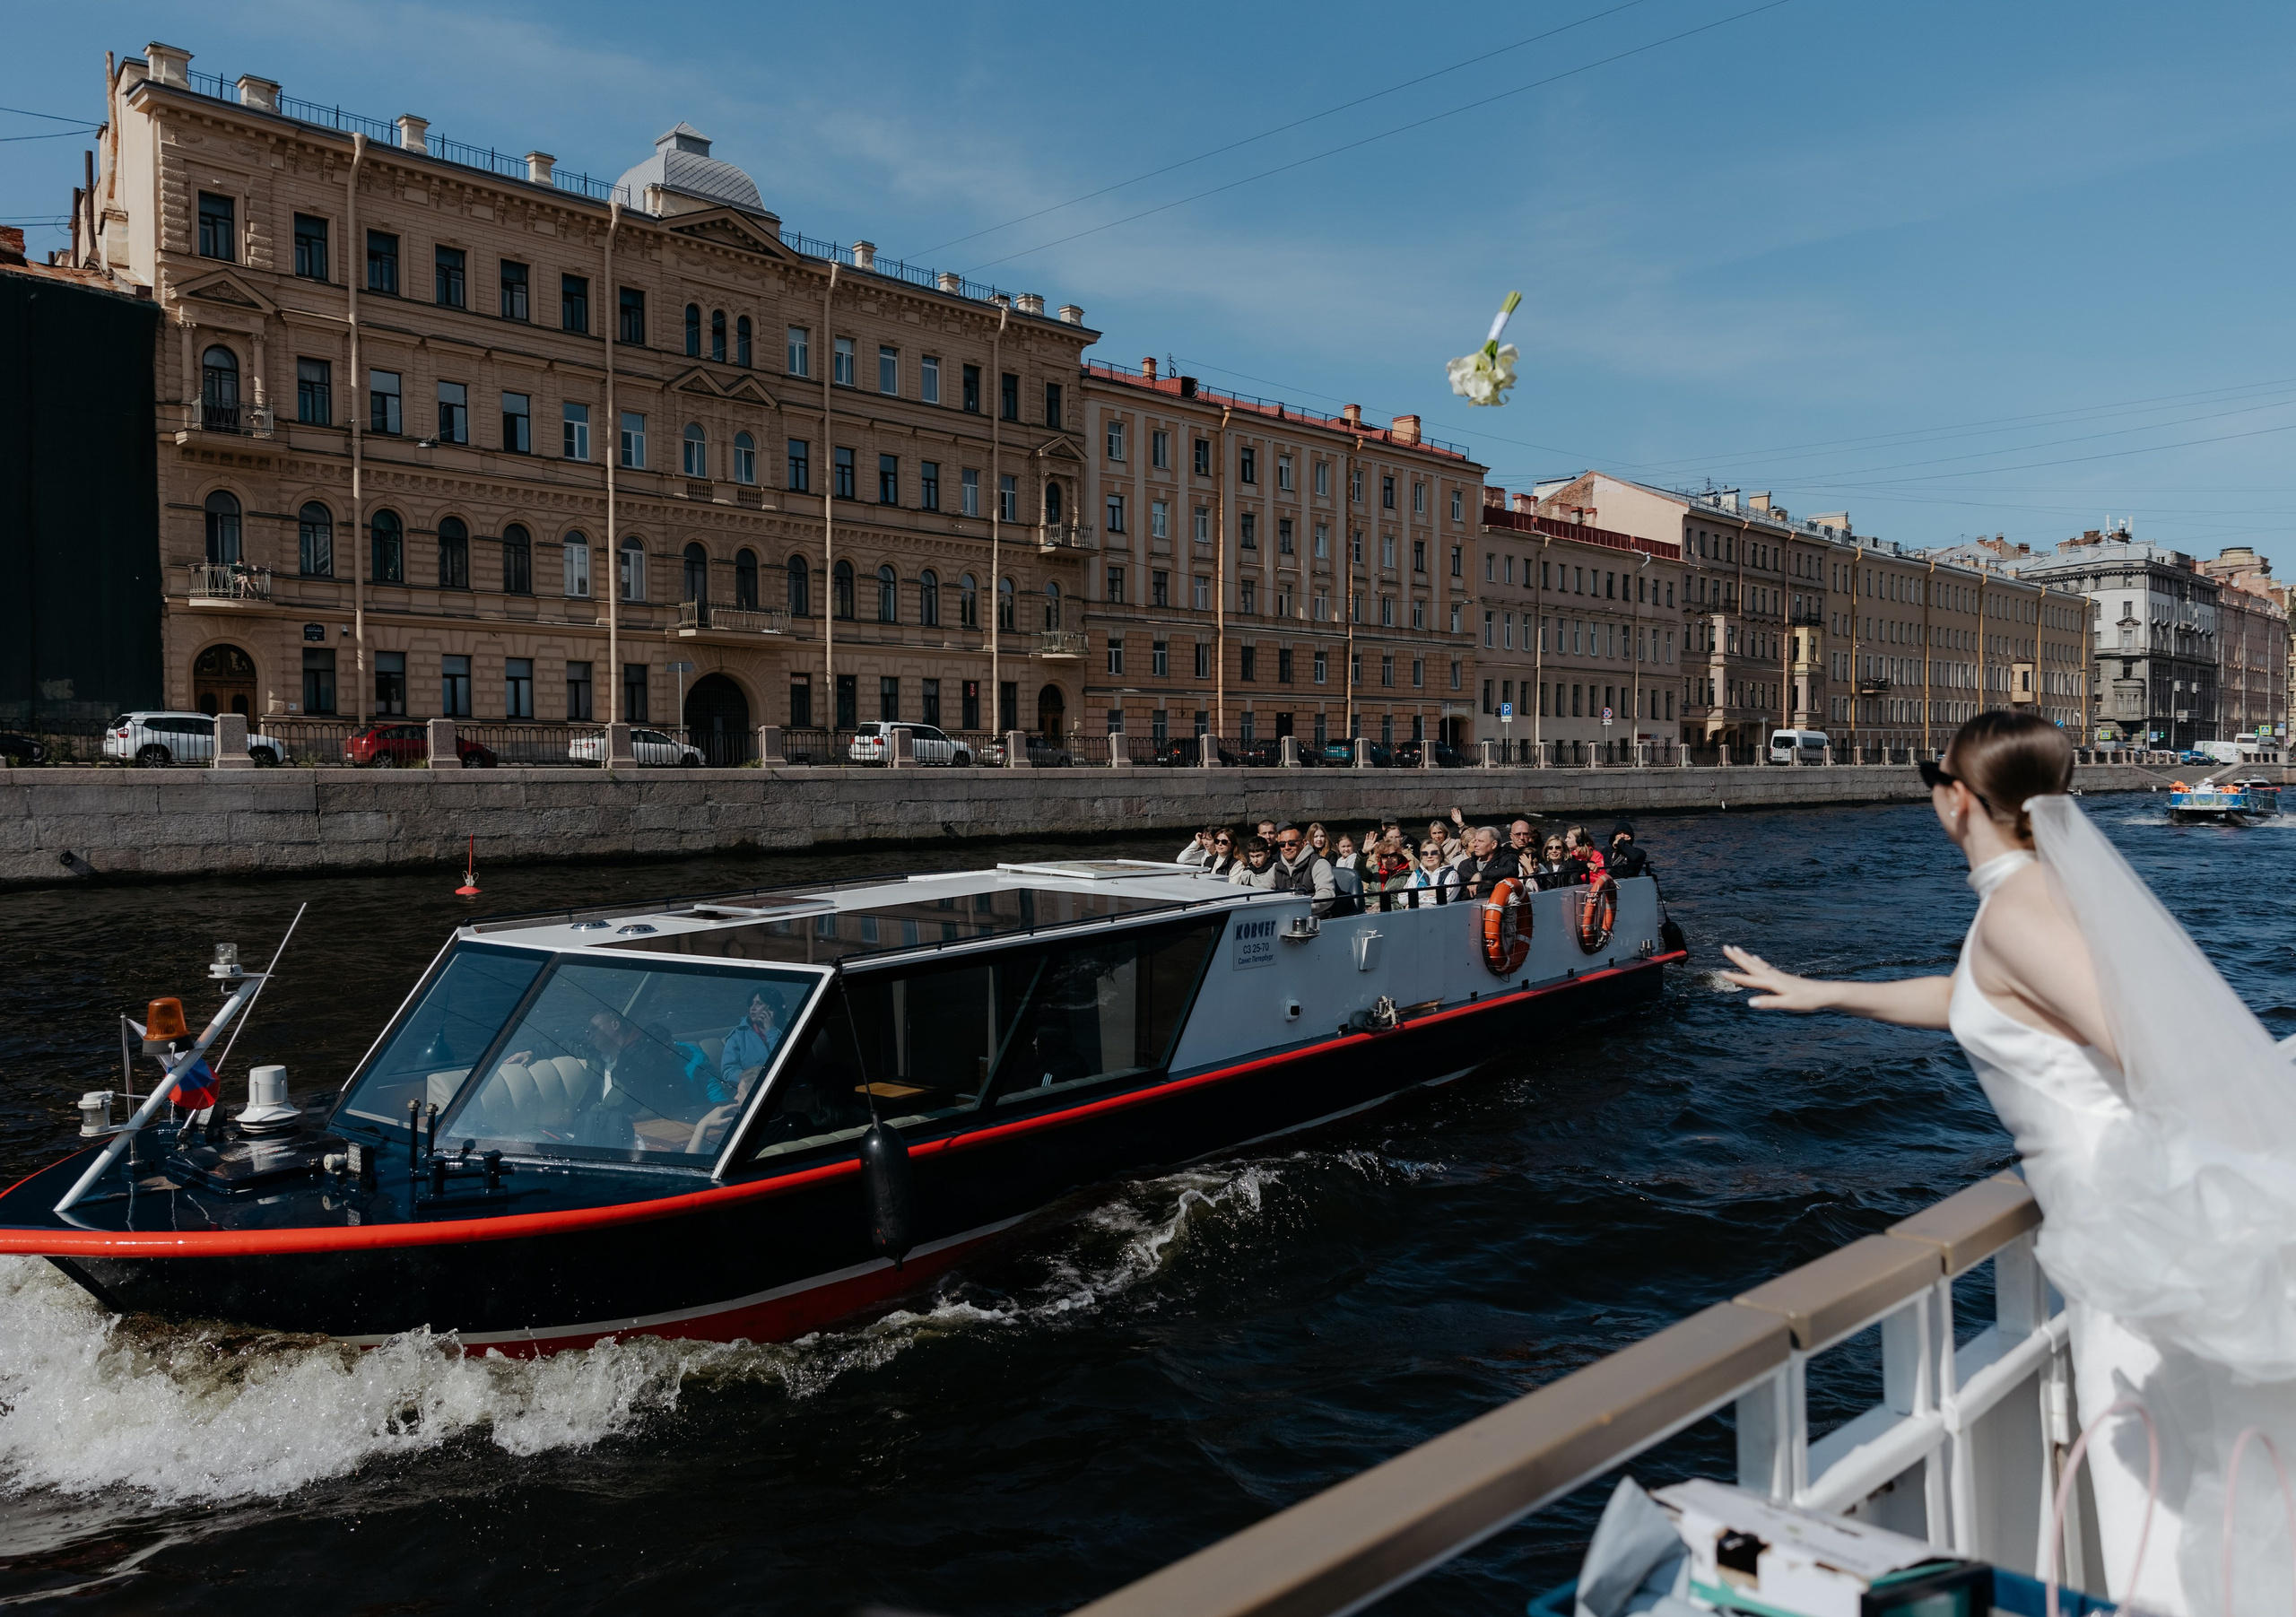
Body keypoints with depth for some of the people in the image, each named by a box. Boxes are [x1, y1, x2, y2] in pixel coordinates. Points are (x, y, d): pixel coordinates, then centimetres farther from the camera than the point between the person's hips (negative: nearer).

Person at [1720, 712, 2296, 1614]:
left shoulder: (2014, 912, -18)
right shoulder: (2046, 883, 12)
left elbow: (2163, 1061, -25)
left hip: (2138, 1218, -10)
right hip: (2156, 1204, 10)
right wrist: (1820, 994, 33)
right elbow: (1967, 1000, 28)